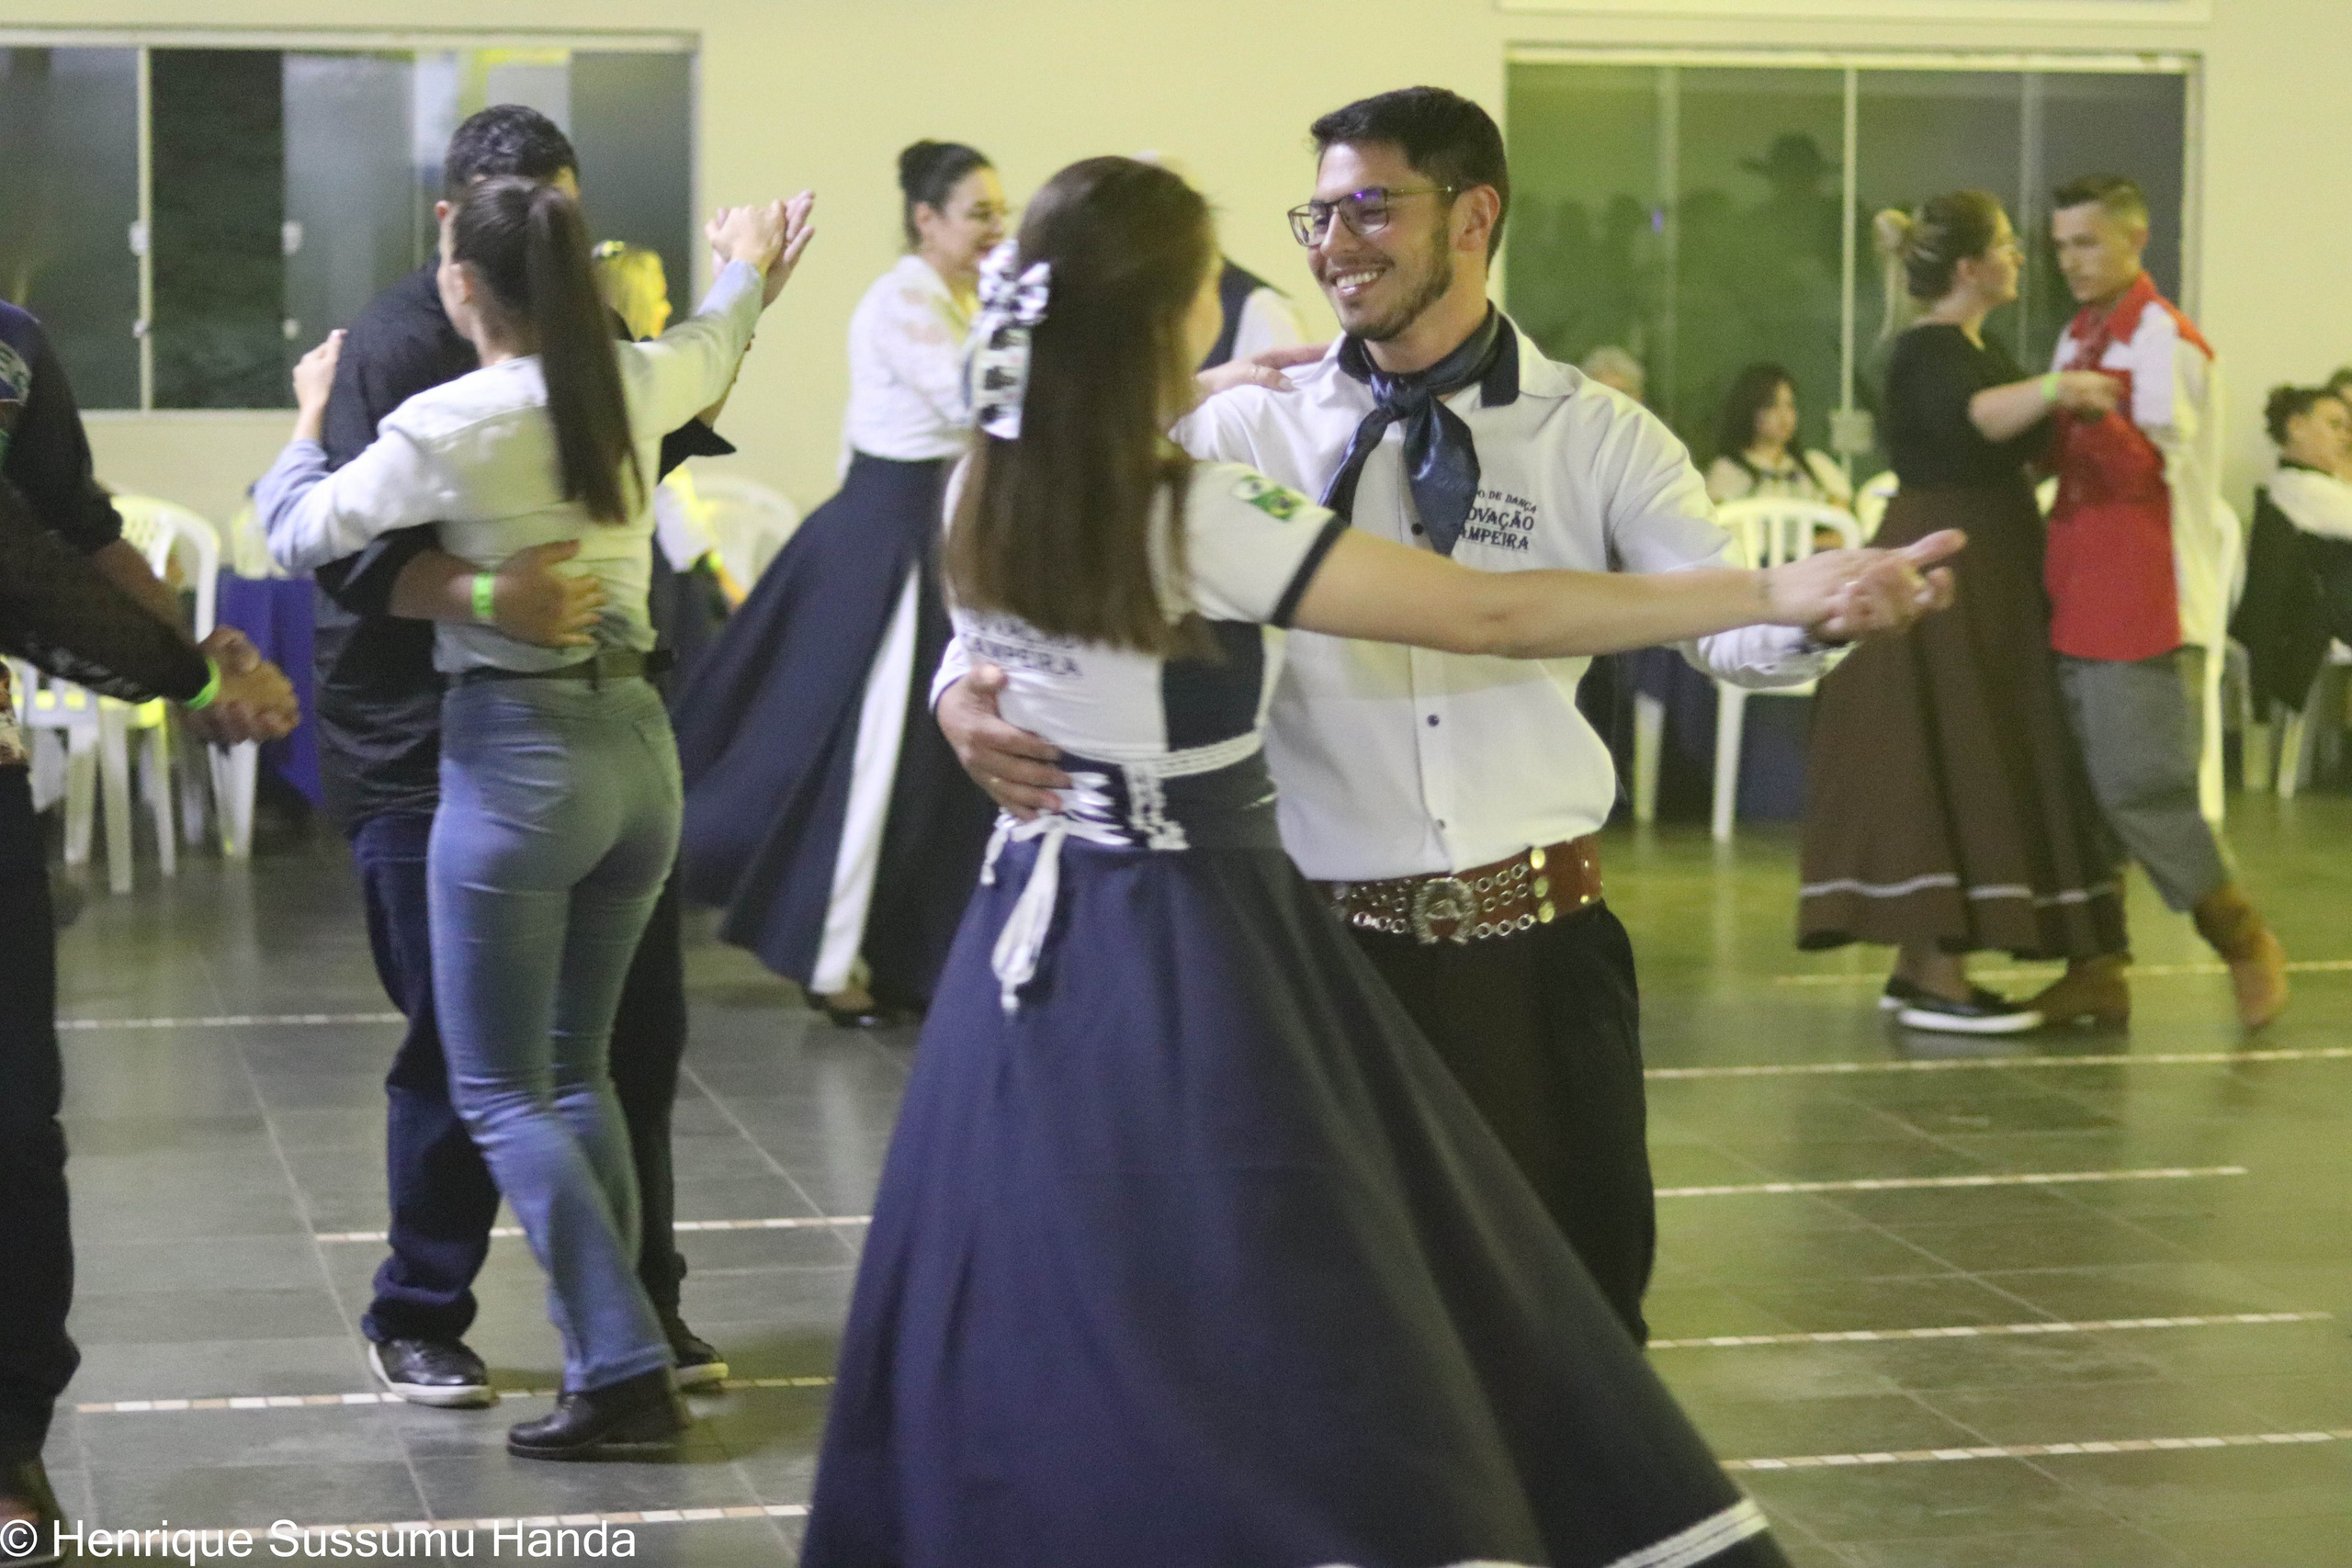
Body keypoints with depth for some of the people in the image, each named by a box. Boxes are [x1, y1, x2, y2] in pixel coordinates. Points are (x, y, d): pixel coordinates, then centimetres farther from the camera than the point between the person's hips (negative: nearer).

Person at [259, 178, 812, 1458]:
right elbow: (715, 342, 27)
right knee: (574, 1071, 17)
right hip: (637, 744, 6)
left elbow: (298, 535, 0)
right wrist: (749, 270, 50)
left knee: (500, 1096, 1)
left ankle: (622, 1369, -6)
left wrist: (309, 417, 19)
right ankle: (612, 1345, 15)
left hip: (513, 753, -6)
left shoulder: (447, 425, -15)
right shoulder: (636, 385, 2)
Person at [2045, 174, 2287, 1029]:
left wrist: (2094, 413, -33)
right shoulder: (2077, 340, 16)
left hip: (2145, 603, -8)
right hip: (2080, 597, 8)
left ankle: (2243, 939, 5)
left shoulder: (2164, 342, -9)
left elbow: (2147, 470, -17)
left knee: (2141, 787, -10)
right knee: (2086, 789, 7)